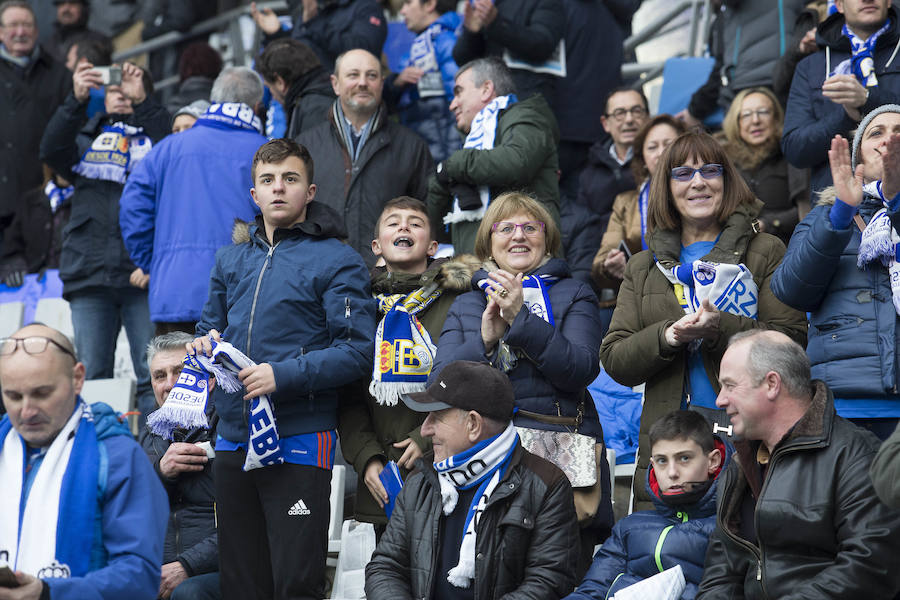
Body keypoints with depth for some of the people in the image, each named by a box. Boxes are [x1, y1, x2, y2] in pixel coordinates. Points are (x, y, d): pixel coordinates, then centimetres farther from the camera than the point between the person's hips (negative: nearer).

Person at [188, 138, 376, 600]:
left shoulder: (336, 261, -3)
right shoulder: (231, 259, 16)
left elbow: (357, 351, -11)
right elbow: (212, 324, 28)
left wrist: (282, 376, -20)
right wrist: (206, 343, 3)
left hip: (298, 440, -6)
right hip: (233, 438, 6)